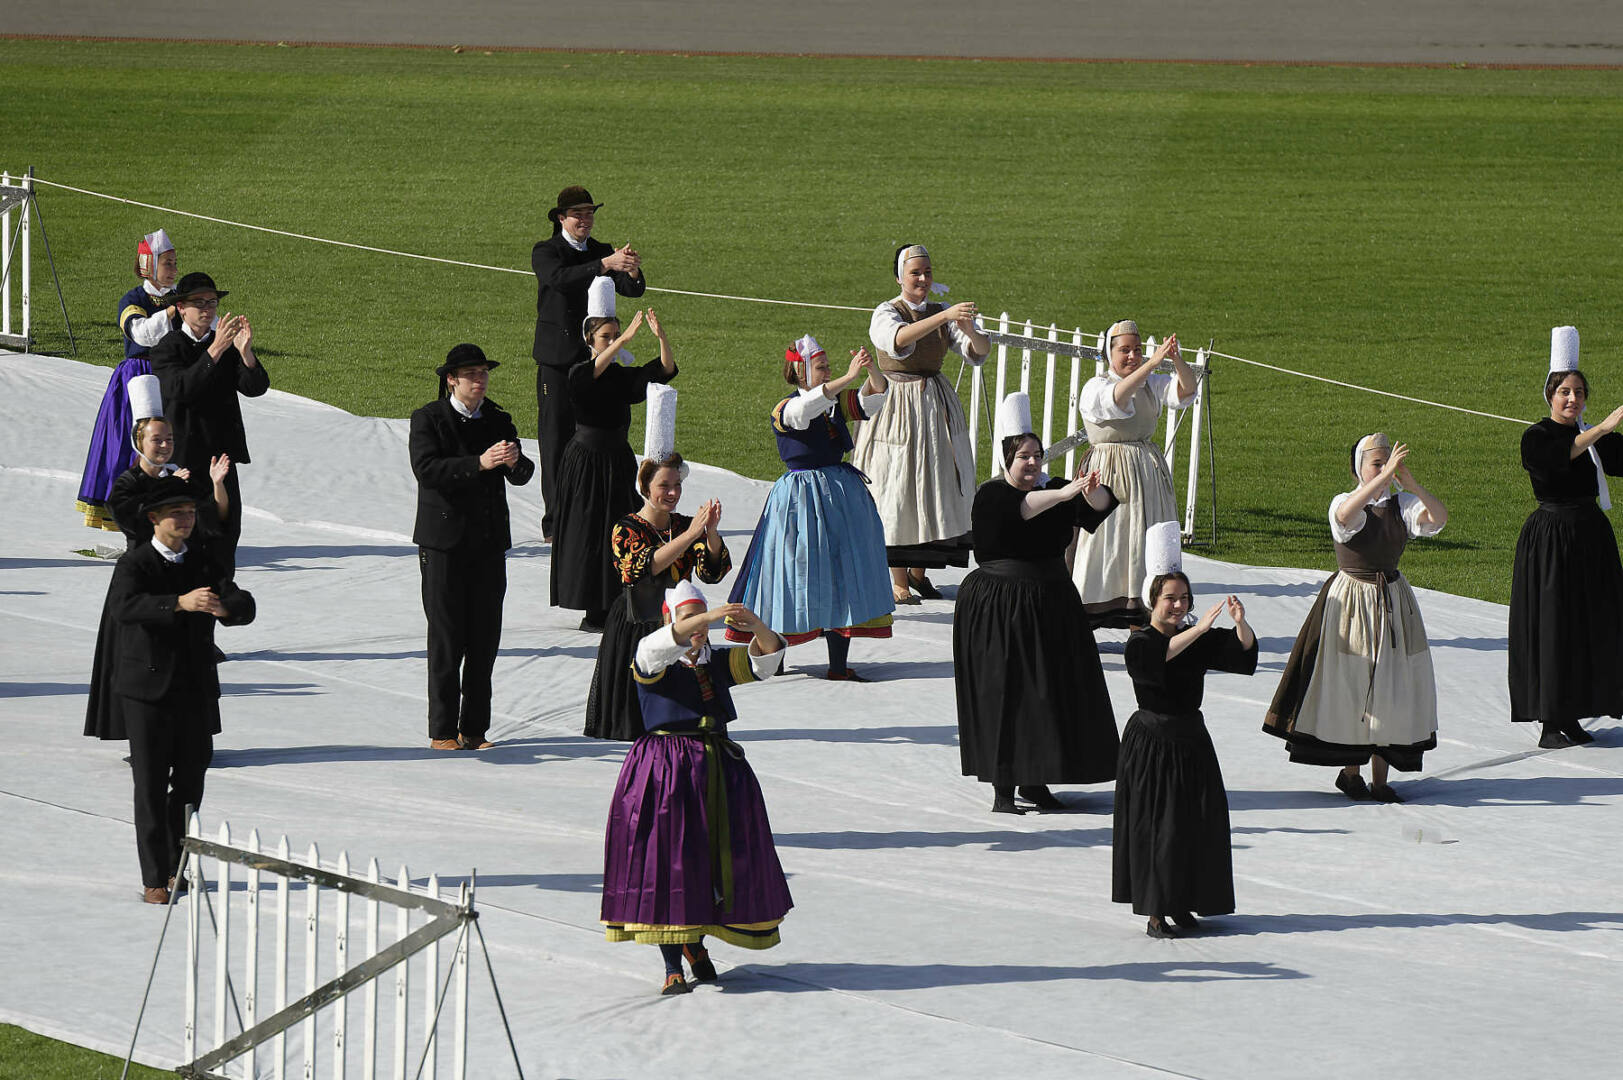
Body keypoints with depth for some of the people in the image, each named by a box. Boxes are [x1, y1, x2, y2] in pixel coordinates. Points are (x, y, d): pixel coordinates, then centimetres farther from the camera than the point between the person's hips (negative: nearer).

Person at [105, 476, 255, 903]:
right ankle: (154, 879, 3)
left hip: (196, 691, 4)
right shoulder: (134, 564, -7)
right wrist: (180, 603, -41)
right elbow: (124, 606, -28)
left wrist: (225, 606, -28)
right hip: (148, 690, -4)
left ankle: (176, 868, 27)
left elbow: (244, 607, -3)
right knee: (151, 785, -3)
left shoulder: (205, 562, 8)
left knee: (190, 781, 10)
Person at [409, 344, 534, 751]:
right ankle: (442, 731, 4)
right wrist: (479, 463, -28)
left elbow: (522, 476, 2)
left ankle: (473, 728, 13)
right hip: (444, 543, -4)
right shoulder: (428, 419, -3)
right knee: (446, 639, -2)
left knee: (485, 639, 5)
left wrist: (514, 462, -22)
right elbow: (426, 469, -18)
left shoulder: (498, 420, 10)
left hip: (490, 543, 4)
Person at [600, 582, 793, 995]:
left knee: (719, 860, 8)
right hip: (665, 773, -5)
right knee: (665, 860, -7)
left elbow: (765, 658, 1)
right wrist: (708, 618, -38)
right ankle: (673, 966, 0)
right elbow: (660, 646, -25)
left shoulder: (719, 662, 12)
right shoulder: (653, 663, -3)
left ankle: (696, 942, 33)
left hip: (720, 768, 5)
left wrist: (758, 628, -23)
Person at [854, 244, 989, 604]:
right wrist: (943, 317, -42)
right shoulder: (886, 314, -6)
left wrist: (970, 331, -28)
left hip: (935, 407, 5)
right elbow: (898, 339, -31)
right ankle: (898, 579, 3)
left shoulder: (941, 314, 9)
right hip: (896, 408, -5)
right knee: (896, 491, -4)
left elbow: (980, 351, -4)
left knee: (934, 489, 5)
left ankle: (918, 570, 19)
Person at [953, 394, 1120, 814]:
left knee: (1052, 694, 6)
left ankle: (1035, 780, 17)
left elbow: (1100, 505, -9)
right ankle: (1003, 788, -2)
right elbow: (1021, 508, -31)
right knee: (1003, 695, -5)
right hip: (997, 605, -6)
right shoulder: (992, 494, -8)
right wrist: (1064, 494, -44)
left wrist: (1093, 491, -32)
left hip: (1051, 604, 6)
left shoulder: (1053, 490, 7)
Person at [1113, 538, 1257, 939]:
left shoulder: (1198, 641, 8)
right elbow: (1158, 654, -31)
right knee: (1154, 827, -5)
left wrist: (1240, 622, -26)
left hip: (1192, 740, 5)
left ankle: (1181, 903, 18)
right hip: (1152, 741, -5)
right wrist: (1199, 629, -39)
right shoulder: (1140, 641, -8)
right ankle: (1154, 911, 1)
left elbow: (1242, 649, -5)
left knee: (1196, 824, 6)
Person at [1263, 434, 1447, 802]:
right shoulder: (1344, 504, -9)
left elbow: (1439, 518, -13)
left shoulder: (1401, 505, 3)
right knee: (1350, 688, 0)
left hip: (1393, 601, 4)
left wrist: (1411, 483, -26)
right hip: (1352, 601, -4)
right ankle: (1350, 771, 16)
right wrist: (1385, 475, -40)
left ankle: (1380, 778, 10)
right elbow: (1347, 513, -35)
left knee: (1391, 689, 3)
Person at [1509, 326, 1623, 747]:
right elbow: (1558, 456, -29)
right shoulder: (1536, 437, -8)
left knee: (1589, 628, 7)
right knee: (1552, 629, -6)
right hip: (1550, 539, -6)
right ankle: (1549, 724, -1)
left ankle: (1572, 717, 16)